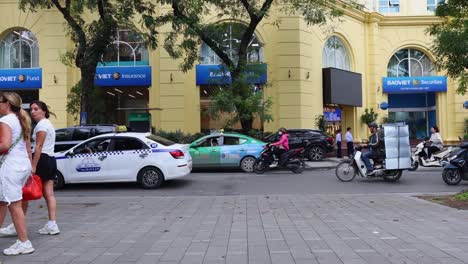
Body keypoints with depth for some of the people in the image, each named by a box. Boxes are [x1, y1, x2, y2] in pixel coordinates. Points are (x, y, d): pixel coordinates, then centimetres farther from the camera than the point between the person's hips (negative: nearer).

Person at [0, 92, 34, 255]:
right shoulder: (21, 120, 17)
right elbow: (28, 147, 18)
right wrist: (30, 167, 21)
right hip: (24, 164, 9)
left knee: (14, 205, -4)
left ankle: (24, 243, 0)